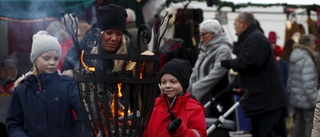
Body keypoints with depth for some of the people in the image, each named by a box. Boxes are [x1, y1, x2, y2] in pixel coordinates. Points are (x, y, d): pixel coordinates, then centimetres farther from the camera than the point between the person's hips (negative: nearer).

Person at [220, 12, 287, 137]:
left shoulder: (256, 39, -13)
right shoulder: (248, 39, 21)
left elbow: (249, 63, -27)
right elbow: (245, 69, 24)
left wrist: (229, 63, -12)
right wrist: (234, 84, 13)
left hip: (266, 99, -11)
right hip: (259, 98, 11)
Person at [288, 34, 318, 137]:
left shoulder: (295, 59, 10)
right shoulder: (307, 60, -19)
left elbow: (290, 79, 15)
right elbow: (308, 83, -24)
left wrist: (290, 92, 22)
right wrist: (315, 100, -22)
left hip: (295, 99, 9)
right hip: (307, 101, -9)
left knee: (299, 123, 17)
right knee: (311, 125, 0)